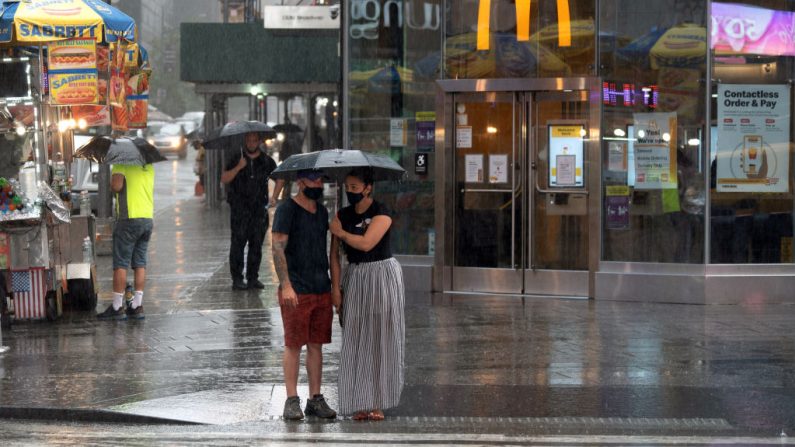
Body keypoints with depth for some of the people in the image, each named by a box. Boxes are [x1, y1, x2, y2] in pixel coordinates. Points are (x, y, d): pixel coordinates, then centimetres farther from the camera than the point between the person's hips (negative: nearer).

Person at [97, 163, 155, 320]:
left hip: (129, 218, -7)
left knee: (120, 264, -2)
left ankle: (117, 307, -3)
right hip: (148, 218, 7)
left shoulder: (122, 163, -9)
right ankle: (137, 306, 8)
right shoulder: (149, 166, 13)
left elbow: (116, 186, -18)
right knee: (140, 264, 9)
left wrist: (111, 178, 1)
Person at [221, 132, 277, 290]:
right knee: (238, 242, -7)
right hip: (240, 208, -2)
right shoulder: (237, 159, 4)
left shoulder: (266, 161, 9)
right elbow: (224, 179, -1)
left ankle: (253, 278, 10)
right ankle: (237, 279, -7)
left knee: (256, 243, 3)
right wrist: (238, 167, -15)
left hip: (259, 208, 2)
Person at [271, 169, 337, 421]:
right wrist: (286, 285, -20)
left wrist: (333, 285, 19)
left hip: (321, 289, 6)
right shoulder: (287, 210, -7)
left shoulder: (321, 211, 15)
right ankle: (292, 401, 1)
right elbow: (278, 248, -13)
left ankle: (316, 400, 11)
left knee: (316, 344, 7)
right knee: (293, 345, -3)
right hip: (296, 291, -6)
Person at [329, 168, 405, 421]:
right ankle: (360, 402, 6)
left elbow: (366, 243, -23)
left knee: (381, 338, 0)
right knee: (356, 340, 2)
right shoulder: (343, 216, 7)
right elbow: (334, 254, 5)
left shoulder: (381, 214, -9)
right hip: (354, 278, 5)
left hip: (382, 275, -5)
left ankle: (377, 402, 6)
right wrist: (336, 287, -3)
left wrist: (340, 232, -7)